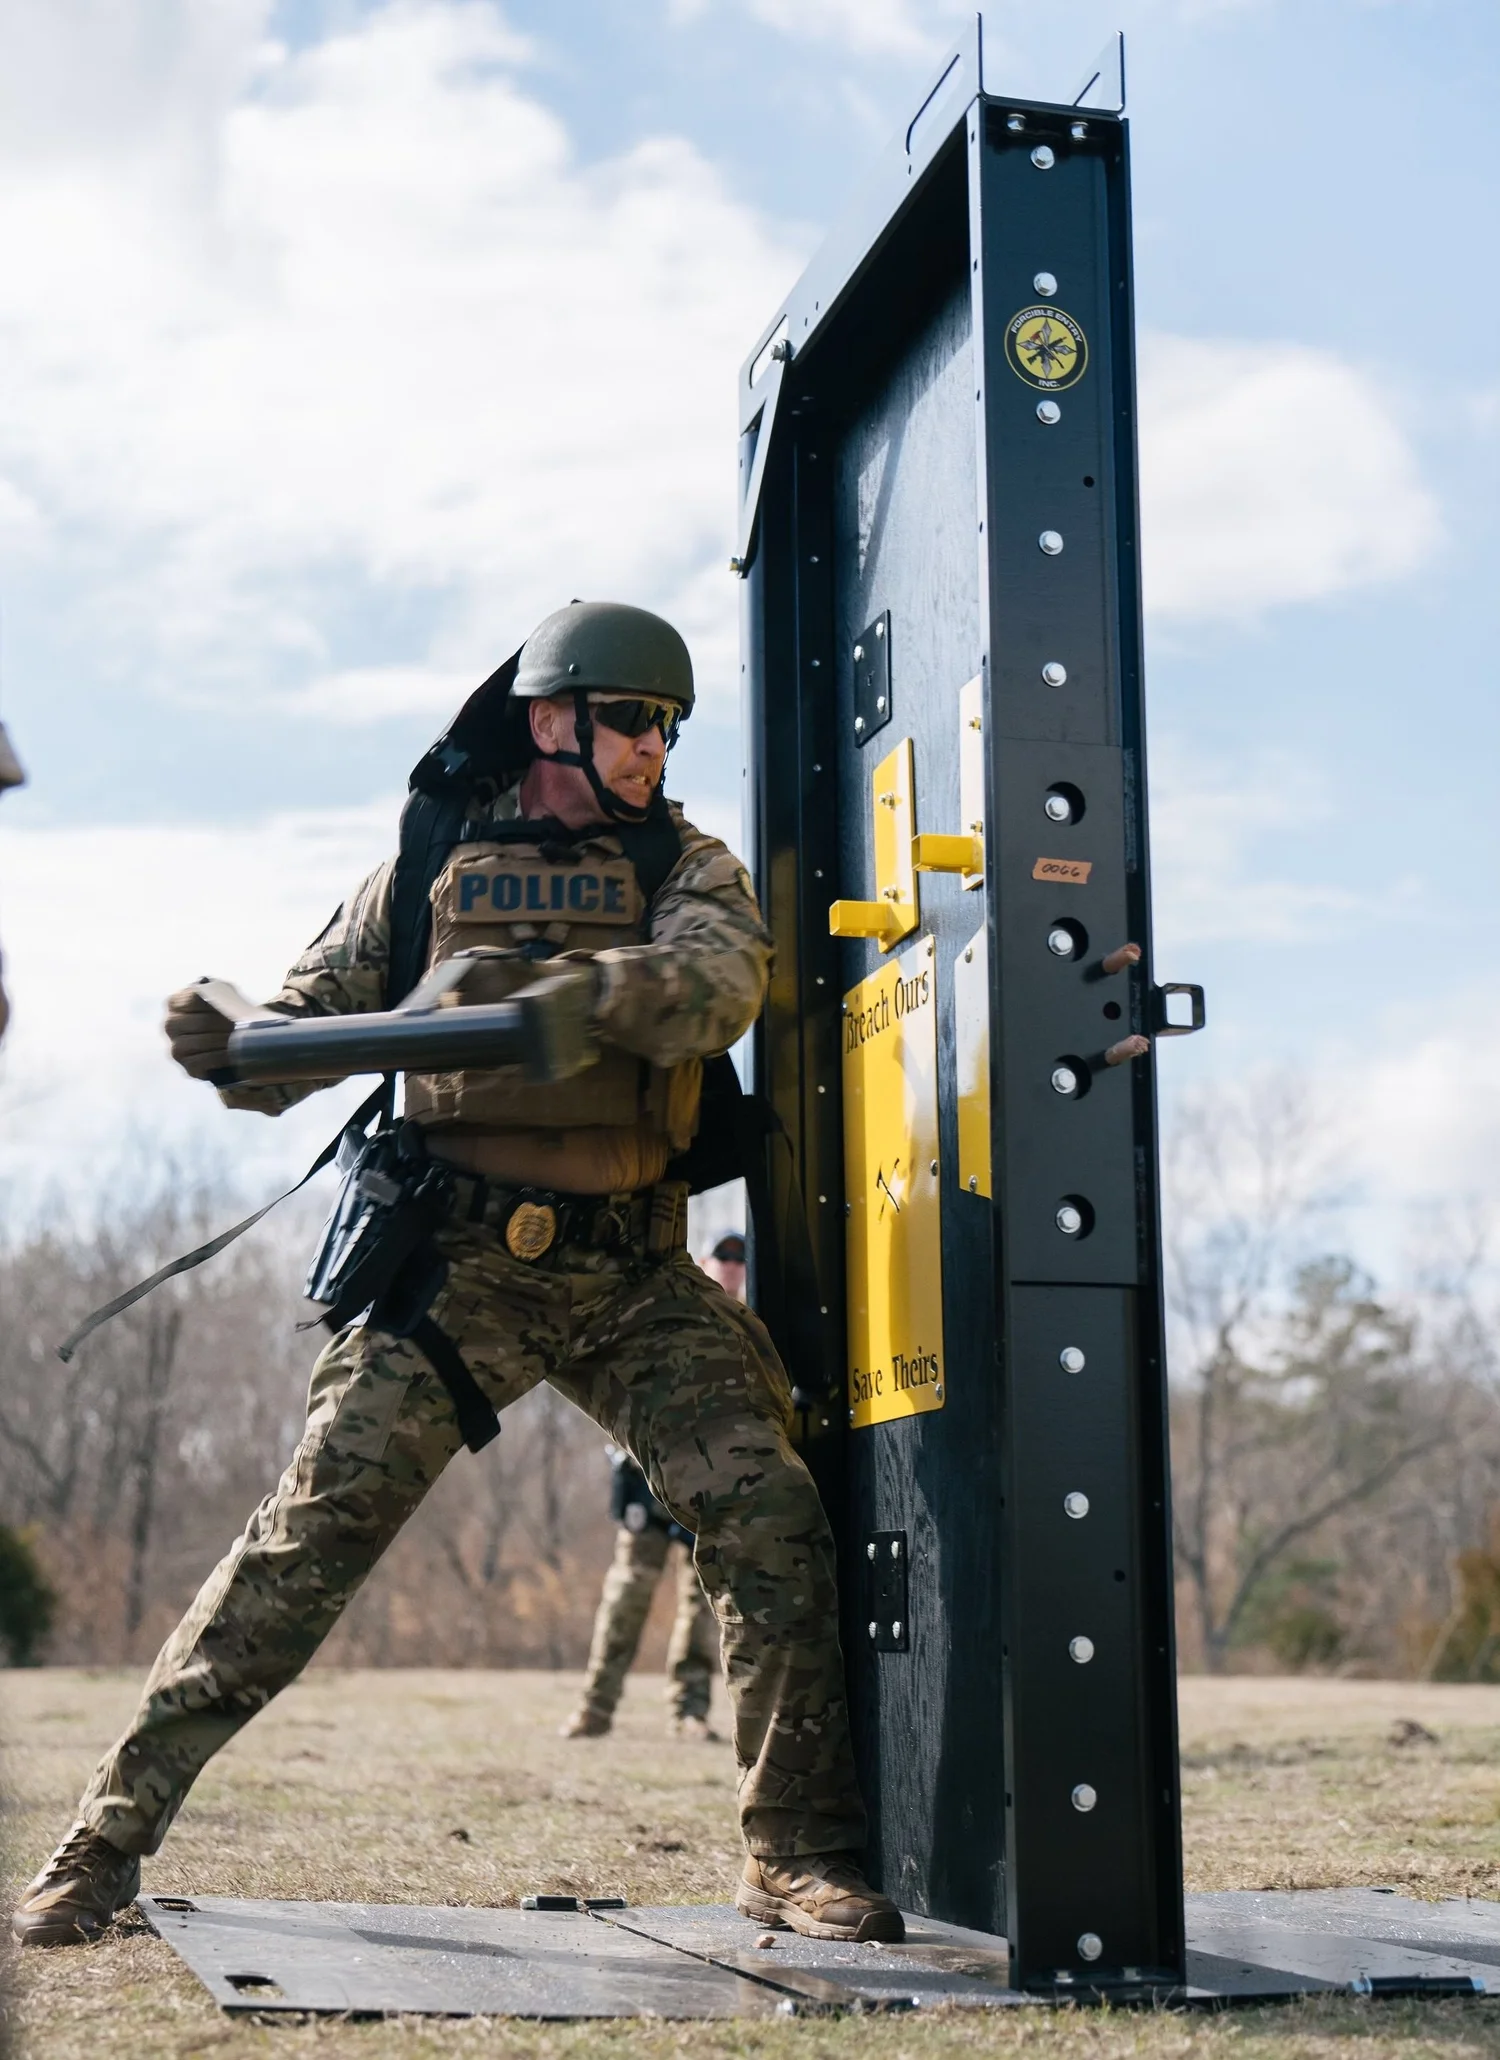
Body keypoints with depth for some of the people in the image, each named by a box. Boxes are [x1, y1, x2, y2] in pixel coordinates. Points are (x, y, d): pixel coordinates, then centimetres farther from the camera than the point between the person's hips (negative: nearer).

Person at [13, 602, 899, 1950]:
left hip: (637, 1281, 2)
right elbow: (309, 1026, 9)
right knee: (311, 1532, -9)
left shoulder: (685, 867, 8)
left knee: (770, 1522, -9)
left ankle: (798, 1854, 5)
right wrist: (229, 1049, -14)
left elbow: (718, 982, -15)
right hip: (460, 1266, -1)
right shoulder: (433, 869, 8)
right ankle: (111, 1834, -2)